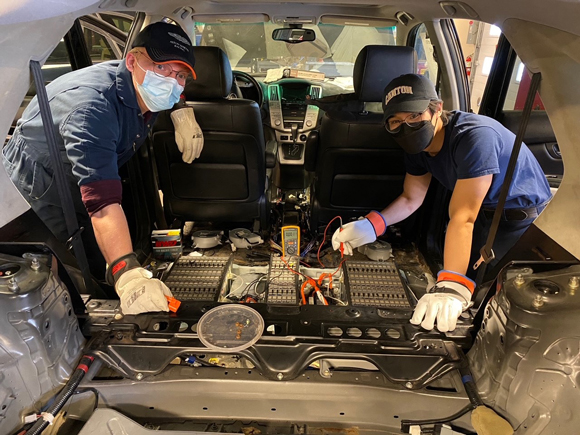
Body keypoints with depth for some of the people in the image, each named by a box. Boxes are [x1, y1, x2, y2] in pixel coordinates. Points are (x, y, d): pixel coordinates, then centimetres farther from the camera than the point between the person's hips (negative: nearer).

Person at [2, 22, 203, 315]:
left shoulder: (146, 89, -14)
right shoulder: (93, 106, -39)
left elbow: (173, 93, 13)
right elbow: (102, 202, -50)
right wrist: (128, 275, -60)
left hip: (76, 189, 7)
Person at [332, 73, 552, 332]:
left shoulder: (474, 137, -34)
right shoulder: (419, 144, -9)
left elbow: (462, 219, -40)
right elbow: (411, 199, -1)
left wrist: (452, 288, -43)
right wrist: (370, 226, -17)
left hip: (522, 216, -6)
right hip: (485, 212, 7)